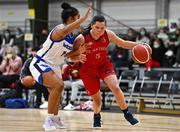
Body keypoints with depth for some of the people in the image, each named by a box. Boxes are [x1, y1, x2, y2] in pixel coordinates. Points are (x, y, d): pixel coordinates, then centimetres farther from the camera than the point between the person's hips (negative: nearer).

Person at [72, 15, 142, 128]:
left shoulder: (108, 34, -16)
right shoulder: (82, 39, -25)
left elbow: (123, 44, -2)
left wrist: (138, 45, -17)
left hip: (104, 65, 2)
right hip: (87, 69, -2)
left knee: (116, 88, -22)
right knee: (97, 99, 2)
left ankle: (127, 113, -2)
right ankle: (97, 117, 36)